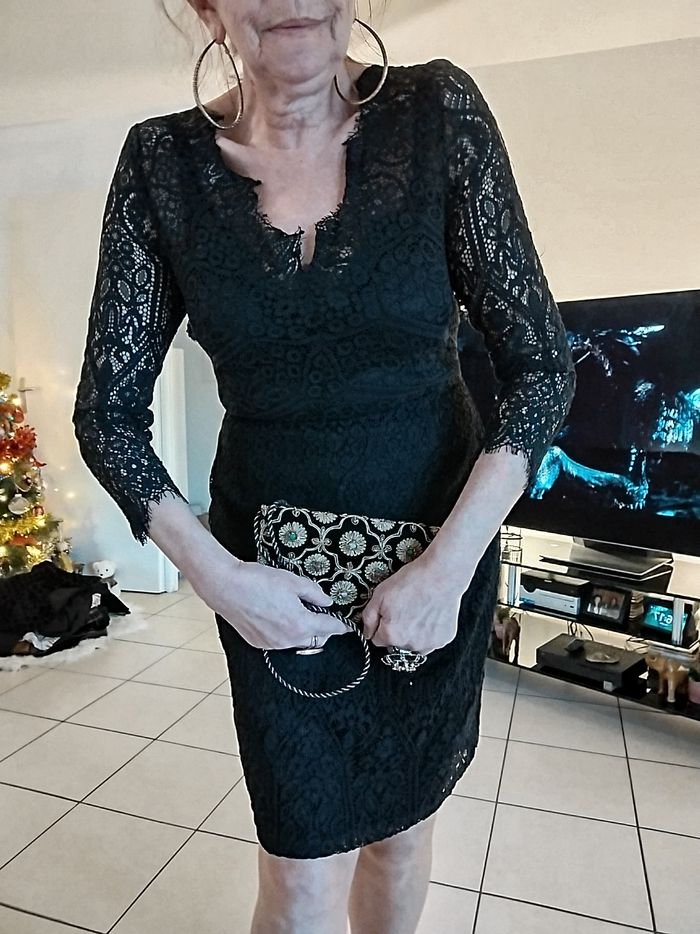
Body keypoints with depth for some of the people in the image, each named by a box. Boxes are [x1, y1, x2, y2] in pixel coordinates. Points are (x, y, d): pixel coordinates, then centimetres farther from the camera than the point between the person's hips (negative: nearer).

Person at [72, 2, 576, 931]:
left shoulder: (438, 110, -7)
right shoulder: (162, 161, -6)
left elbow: (542, 362, -9)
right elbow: (109, 410, -3)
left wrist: (450, 561, -18)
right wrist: (214, 572, -15)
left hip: (441, 545, 1)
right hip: (272, 566, 0)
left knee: (403, 815, 21)